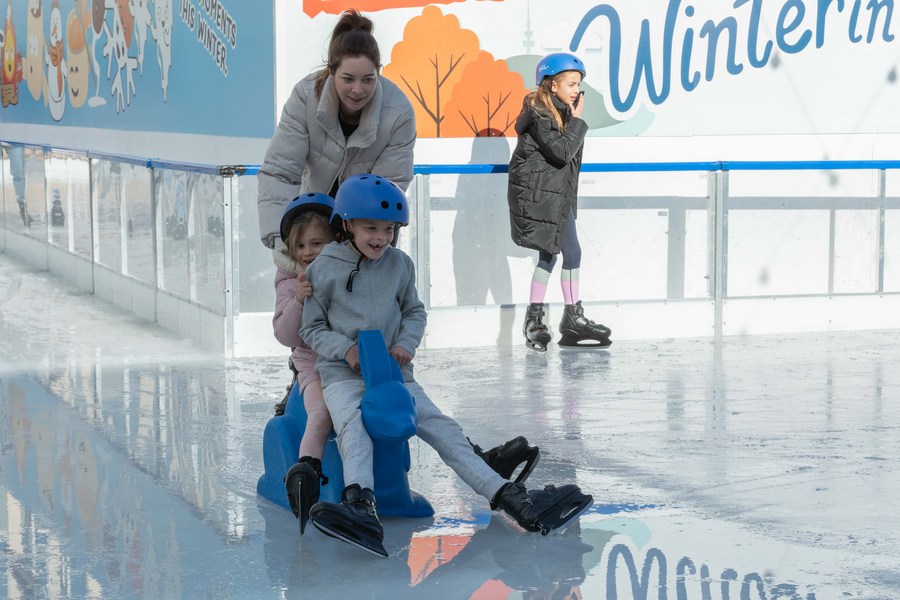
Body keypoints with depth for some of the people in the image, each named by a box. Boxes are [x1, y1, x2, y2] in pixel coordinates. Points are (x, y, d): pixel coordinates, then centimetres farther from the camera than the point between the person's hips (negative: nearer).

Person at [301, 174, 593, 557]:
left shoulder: (399, 264, 11)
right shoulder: (324, 269, 0)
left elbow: (414, 311, 22)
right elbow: (311, 328, 5)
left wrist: (405, 343, 1)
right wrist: (345, 348, -14)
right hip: (342, 373, -3)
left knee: (442, 428, -12)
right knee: (353, 426, -34)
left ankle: (512, 499, -24)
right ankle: (360, 506, -59)